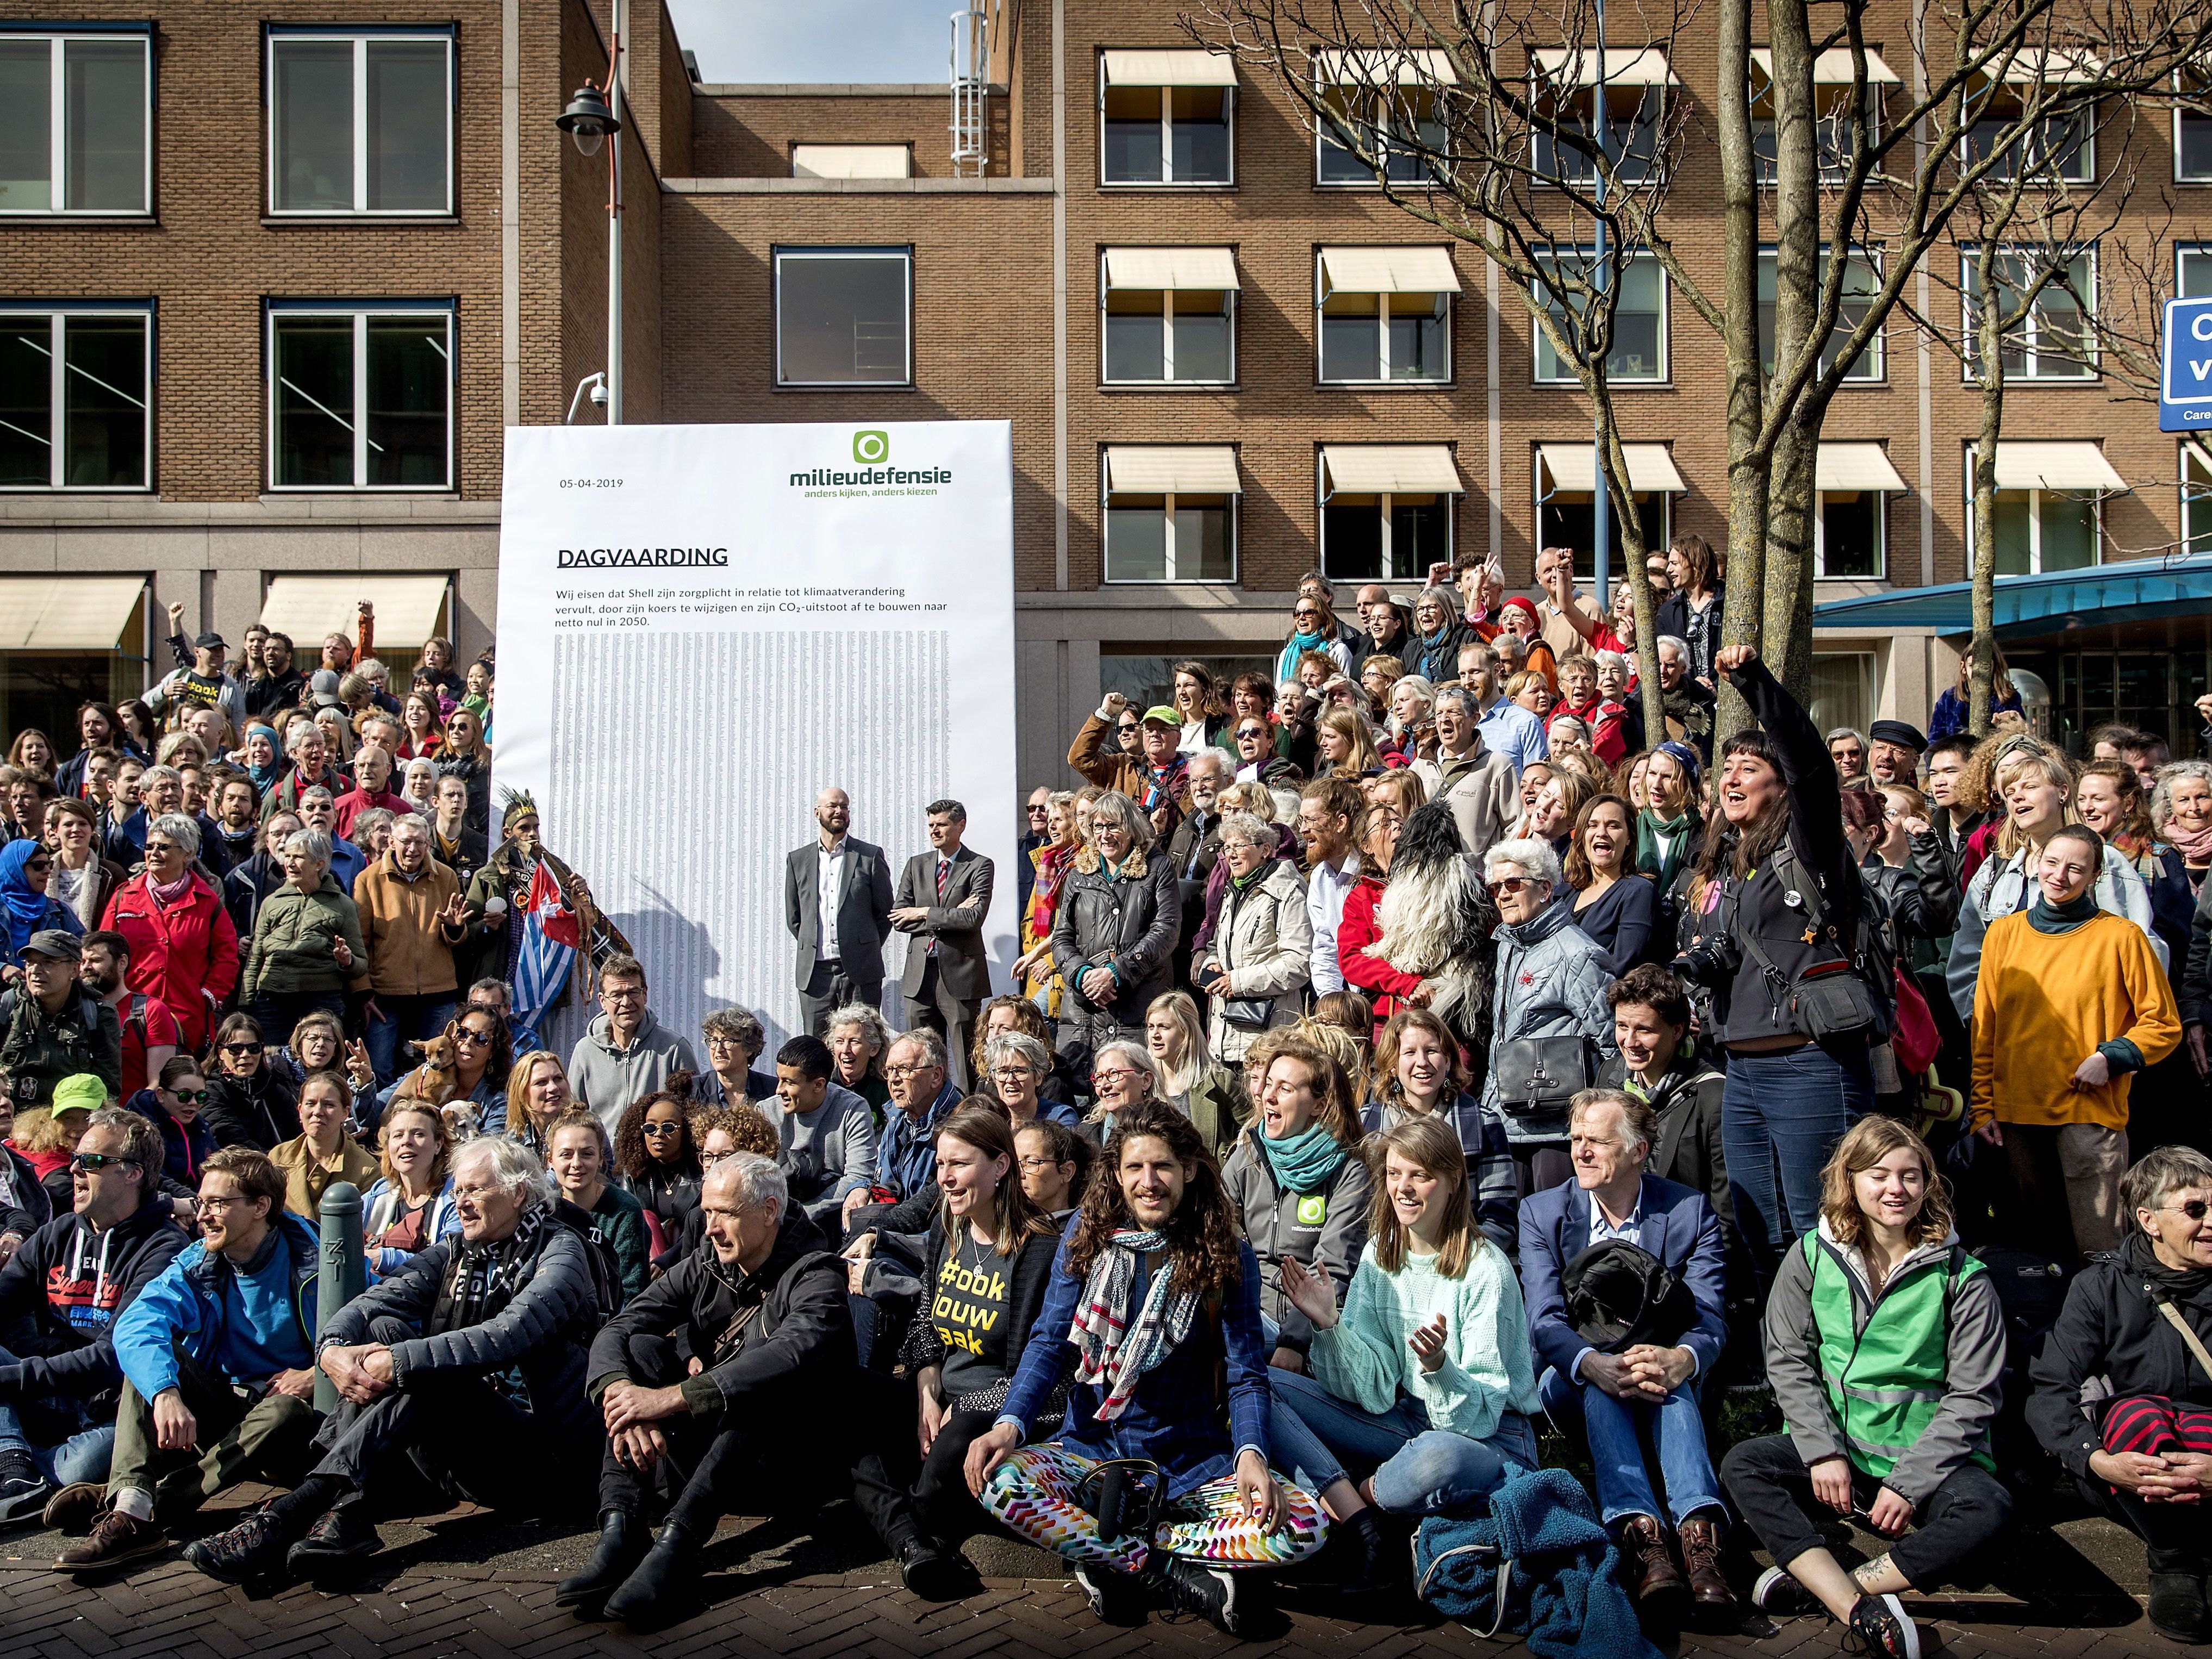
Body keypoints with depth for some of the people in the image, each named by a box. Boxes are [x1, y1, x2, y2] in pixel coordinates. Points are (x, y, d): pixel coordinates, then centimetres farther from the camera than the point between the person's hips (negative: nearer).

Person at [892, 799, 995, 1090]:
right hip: (920, 972, 5)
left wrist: (924, 913, -8)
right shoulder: (916, 864, 14)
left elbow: (975, 917, -14)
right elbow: (898, 917, 4)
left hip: (960, 972, -4)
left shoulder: (979, 866, -1)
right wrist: (949, 916, -6)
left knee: (967, 1060, -2)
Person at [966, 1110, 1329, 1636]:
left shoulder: (1228, 1256, -3)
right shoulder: (1086, 1234, 0)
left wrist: (1250, 1453, -23)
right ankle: (1178, 1575, -19)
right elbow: (1050, 1342, -1)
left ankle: (1110, 1556, -15)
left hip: (1192, 1460, 0)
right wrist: (1010, 1423, -19)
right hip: (1091, 1448, 0)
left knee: (1306, 1527, -25)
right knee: (999, 1482, -31)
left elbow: (1246, 1374, -3)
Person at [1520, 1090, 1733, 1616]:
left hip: (1660, 1370, 0)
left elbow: (1709, 1319, -12)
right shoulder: (1542, 1212, 0)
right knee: (1598, 1381, -34)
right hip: (1570, 1380, 0)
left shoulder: (1691, 1213, -1)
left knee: (1672, 1377, -34)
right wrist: (1594, 1364, -35)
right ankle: (1638, 1531, -50)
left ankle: (1699, 1532, -51)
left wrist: (1682, 1360, -37)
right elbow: (1545, 1320, -12)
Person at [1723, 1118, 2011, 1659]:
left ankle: (1819, 1586, -28)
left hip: (1924, 1456, -1)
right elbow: (1788, 1361, 0)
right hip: (1833, 1446, 2)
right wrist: (1823, 1452, -13)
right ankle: (1861, 1613, -36)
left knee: (1990, 1508, -31)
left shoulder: (1963, 1278, -3)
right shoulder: (1811, 1257, 2)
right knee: (1741, 1465, -24)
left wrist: (1909, 1483, -14)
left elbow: (1972, 1396, -6)